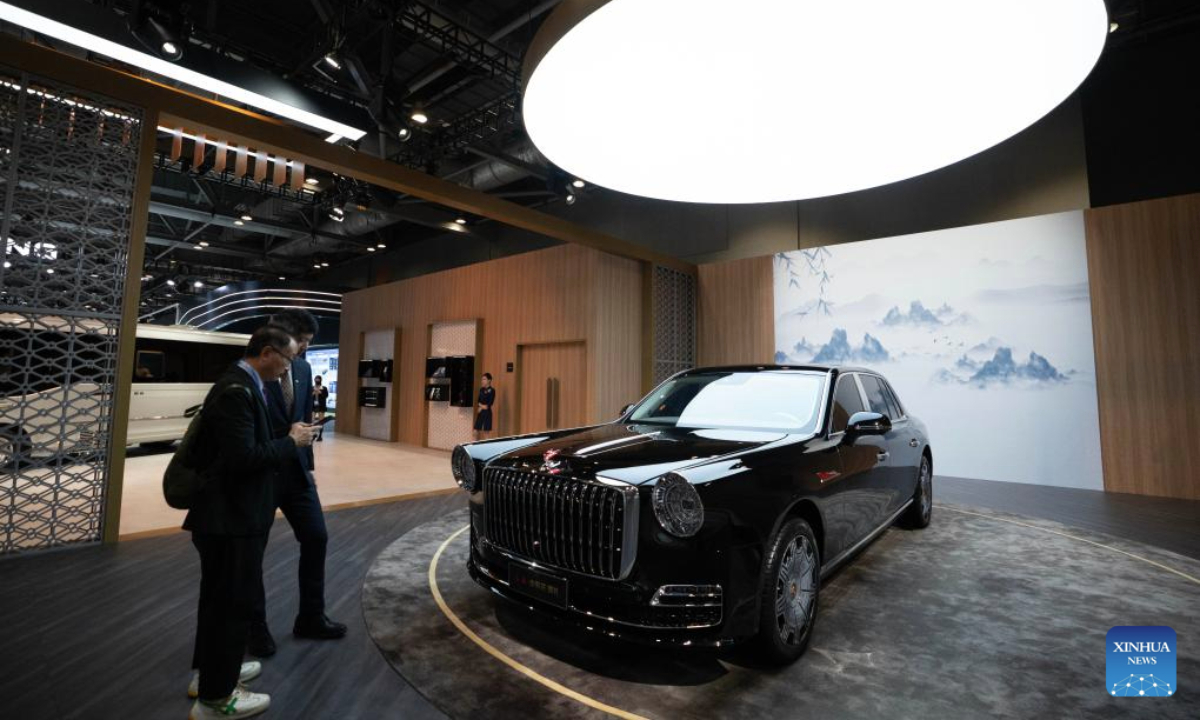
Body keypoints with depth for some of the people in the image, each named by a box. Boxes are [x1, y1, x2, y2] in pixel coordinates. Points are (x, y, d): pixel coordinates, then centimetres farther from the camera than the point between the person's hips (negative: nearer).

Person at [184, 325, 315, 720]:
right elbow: (243, 457, -28)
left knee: (219, 597, 24)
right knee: (233, 602, 4)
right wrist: (291, 441, -17)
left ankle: (209, 670, 42)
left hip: (225, 511, 11)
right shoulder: (237, 390, -23)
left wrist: (287, 438, 2)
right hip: (232, 516, -10)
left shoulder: (240, 384, 9)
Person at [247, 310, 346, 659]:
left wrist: (309, 464, 13)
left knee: (316, 538, 9)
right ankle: (255, 627, 28)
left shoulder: (304, 369, 5)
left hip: (295, 471, 6)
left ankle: (310, 618, 26)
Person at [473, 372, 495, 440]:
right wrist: (481, 405, -8)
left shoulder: (492, 390, -10)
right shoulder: (481, 389, 11)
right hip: (480, 412, 7)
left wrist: (483, 407, -8)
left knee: (486, 432, -2)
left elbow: (490, 403, -15)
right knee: (477, 432, 7)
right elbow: (479, 400, 11)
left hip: (487, 412, -7)